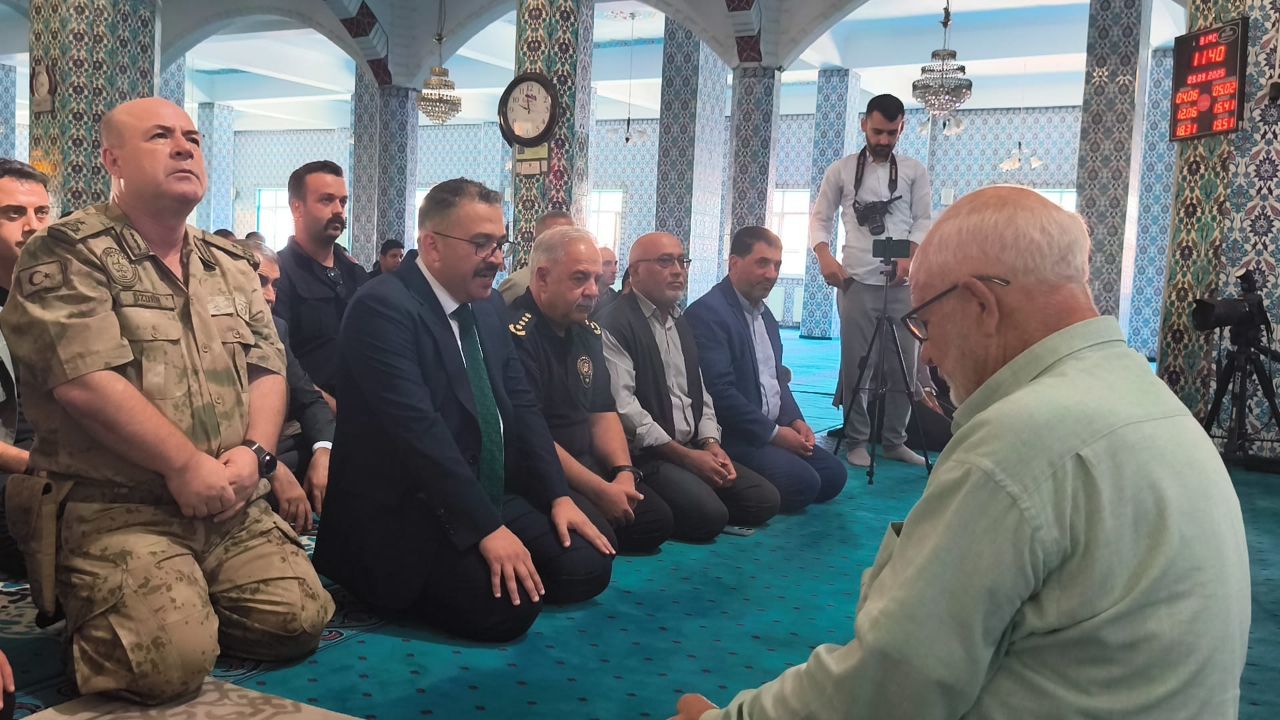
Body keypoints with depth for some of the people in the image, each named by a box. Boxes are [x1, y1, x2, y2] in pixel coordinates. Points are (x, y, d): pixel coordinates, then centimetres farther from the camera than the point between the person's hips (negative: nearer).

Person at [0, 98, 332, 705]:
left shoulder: (232, 264, 16)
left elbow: (268, 369, 12)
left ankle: (186, 613, 17)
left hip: (231, 506, 6)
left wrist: (254, 451, -8)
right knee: (170, 663, -22)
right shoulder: (68, 255, -5)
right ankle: (96, 630, 11)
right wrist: (184, 465, -17)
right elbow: (84, 379, -16)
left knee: (302, 620, -9)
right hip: (111, 507, -6)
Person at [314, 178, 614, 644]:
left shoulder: (489, 306, 10)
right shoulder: (383, 307, -17)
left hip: (489, 496, 8)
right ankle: (406, 580, 3)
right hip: (405, 512, -8)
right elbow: (417, 428, -25)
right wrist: (487, 527, -26)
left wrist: (557, 496, 0)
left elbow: (520, 405, 11)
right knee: (507, 607, -24)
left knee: (587, 567, -3)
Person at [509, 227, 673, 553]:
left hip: (586, 464, 9)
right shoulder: (517, 334, -19)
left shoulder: (588, 332, 10)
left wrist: (624, 472, -7)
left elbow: (603, 413, 12)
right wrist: (600, 490, -20)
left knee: (655, 517, 1)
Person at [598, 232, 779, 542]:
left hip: (693, 449, 9)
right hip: (644, 455, -9)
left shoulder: (681, 322, 19)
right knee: (708, 514, -28)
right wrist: (684, 455, -17)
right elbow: (622, 406, -19)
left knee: (764, 500, -5)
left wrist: (710, 443, 0)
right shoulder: (615, 323, -11)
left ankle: (657, 510, 6)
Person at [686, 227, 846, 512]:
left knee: (833, 475, 3)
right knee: (803, 482, -21)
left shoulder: (763, 312, 14)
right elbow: (719, 391, -24)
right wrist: (774, 432, -18)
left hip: (774, 429, 10)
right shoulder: (707, 312, -17)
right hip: (734, 435, -10)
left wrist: (794, 420, 2)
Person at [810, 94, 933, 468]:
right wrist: (825, 256, -9)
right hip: (857, 280, -1)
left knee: (903, 362, 3)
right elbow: (820, 217, 8)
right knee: (856, 362, 0)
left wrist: (911, 255, -12)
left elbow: (924, 220, 6)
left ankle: (894, 440, 16)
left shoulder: (914, 171, 11)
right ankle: (857, 440, 11)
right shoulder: (841, 170, 9)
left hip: (903, 280, 1)